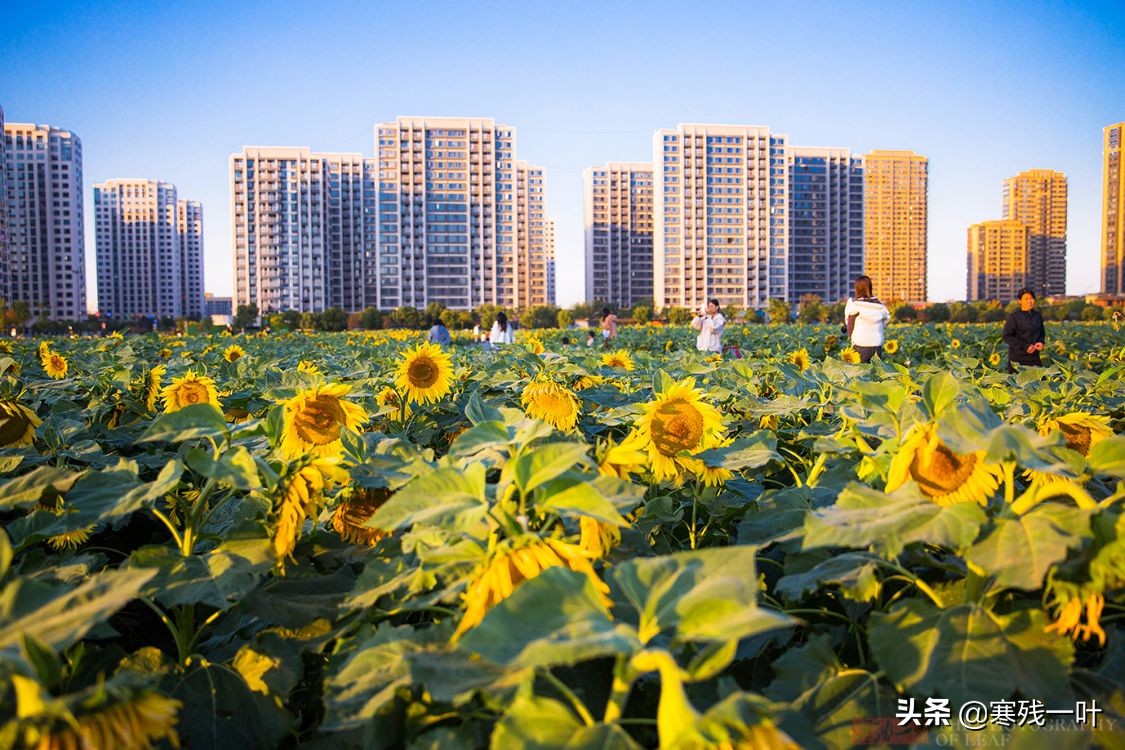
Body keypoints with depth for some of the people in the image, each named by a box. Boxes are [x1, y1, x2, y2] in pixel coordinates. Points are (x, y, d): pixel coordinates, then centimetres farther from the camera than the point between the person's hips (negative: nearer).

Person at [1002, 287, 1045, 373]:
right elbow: (1007, 337, -11)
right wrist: (1024, 346, -17)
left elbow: (1042, 333, 23)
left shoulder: (1038, 315, 10)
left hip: (1034, 357, 5)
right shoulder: (1014, 316, -7)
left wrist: (1040, 342, 1)